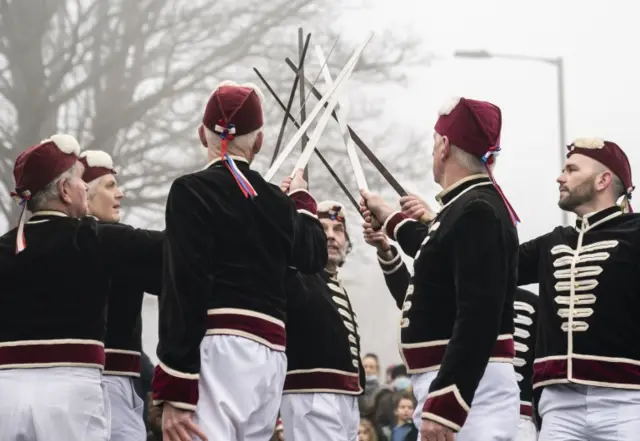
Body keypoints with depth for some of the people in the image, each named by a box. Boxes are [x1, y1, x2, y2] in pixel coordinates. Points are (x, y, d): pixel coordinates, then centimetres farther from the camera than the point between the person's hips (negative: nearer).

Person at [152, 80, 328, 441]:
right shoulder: (276, 202, 16)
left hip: (220, 352, -7)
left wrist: (174, 392, -13)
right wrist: (302, 199, 57)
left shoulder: (193, 191, -3)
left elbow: (184, 292, -10)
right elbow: (315, 256, 37)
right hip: (270, 357, 7)